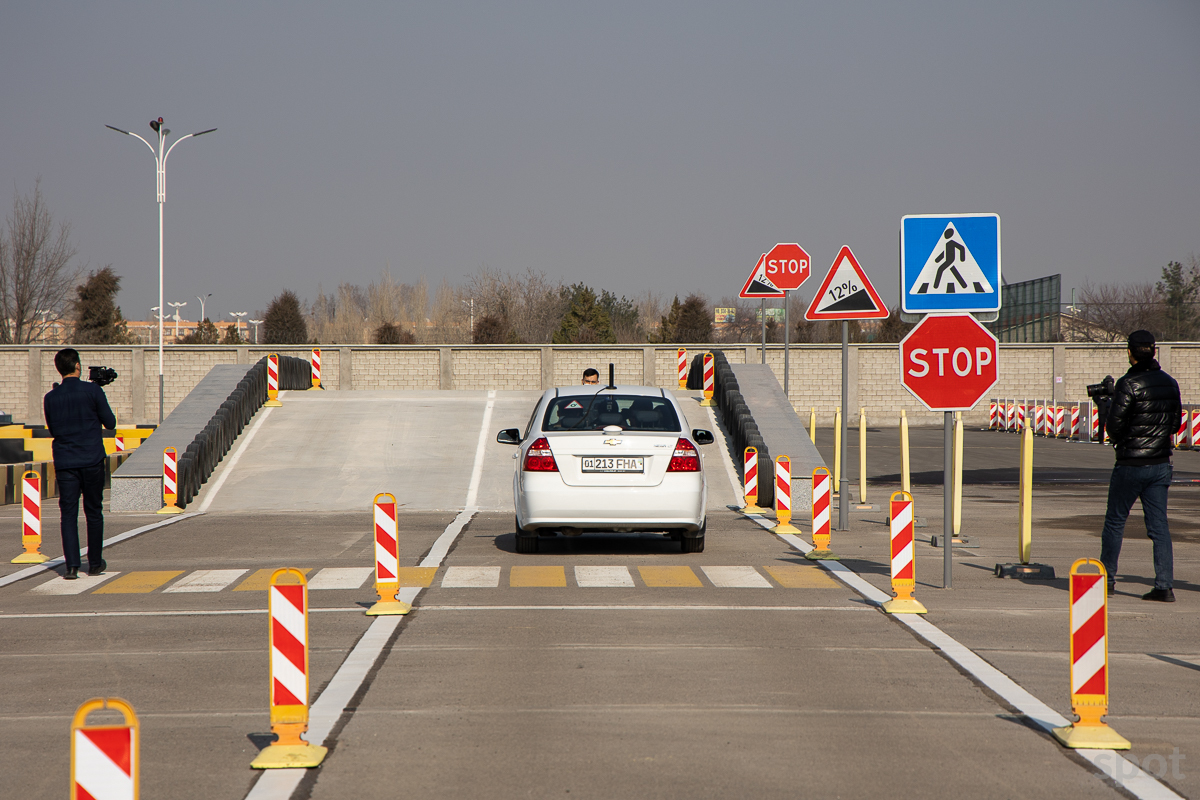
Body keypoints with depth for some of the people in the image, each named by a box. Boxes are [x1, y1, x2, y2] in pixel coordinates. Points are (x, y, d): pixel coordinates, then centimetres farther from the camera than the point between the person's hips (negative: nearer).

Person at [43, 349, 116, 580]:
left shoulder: (50, 398, 2)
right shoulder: (92, 391, -7)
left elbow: (53, 429, 13)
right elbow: (110, 422, 1)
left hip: (64, 462, 2)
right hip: (92, 460, -2)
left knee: (68, 513, 1)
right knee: (93, 512, 11)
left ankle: (72, 565, -10)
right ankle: (95, 563, 18)